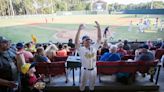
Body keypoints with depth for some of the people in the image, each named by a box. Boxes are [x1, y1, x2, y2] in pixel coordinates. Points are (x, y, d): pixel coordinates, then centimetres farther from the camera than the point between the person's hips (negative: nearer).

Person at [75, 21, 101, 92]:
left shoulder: (94, 47, -5)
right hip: (85, 70, -3)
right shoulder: (81, 49, -16)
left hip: (93, 69, 3)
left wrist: (98, 28, -21)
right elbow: (76, 41, -32)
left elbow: (99, 38, -9)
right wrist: (79, 30, -40)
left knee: (92, 83, 25)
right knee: (83, 83, 19)